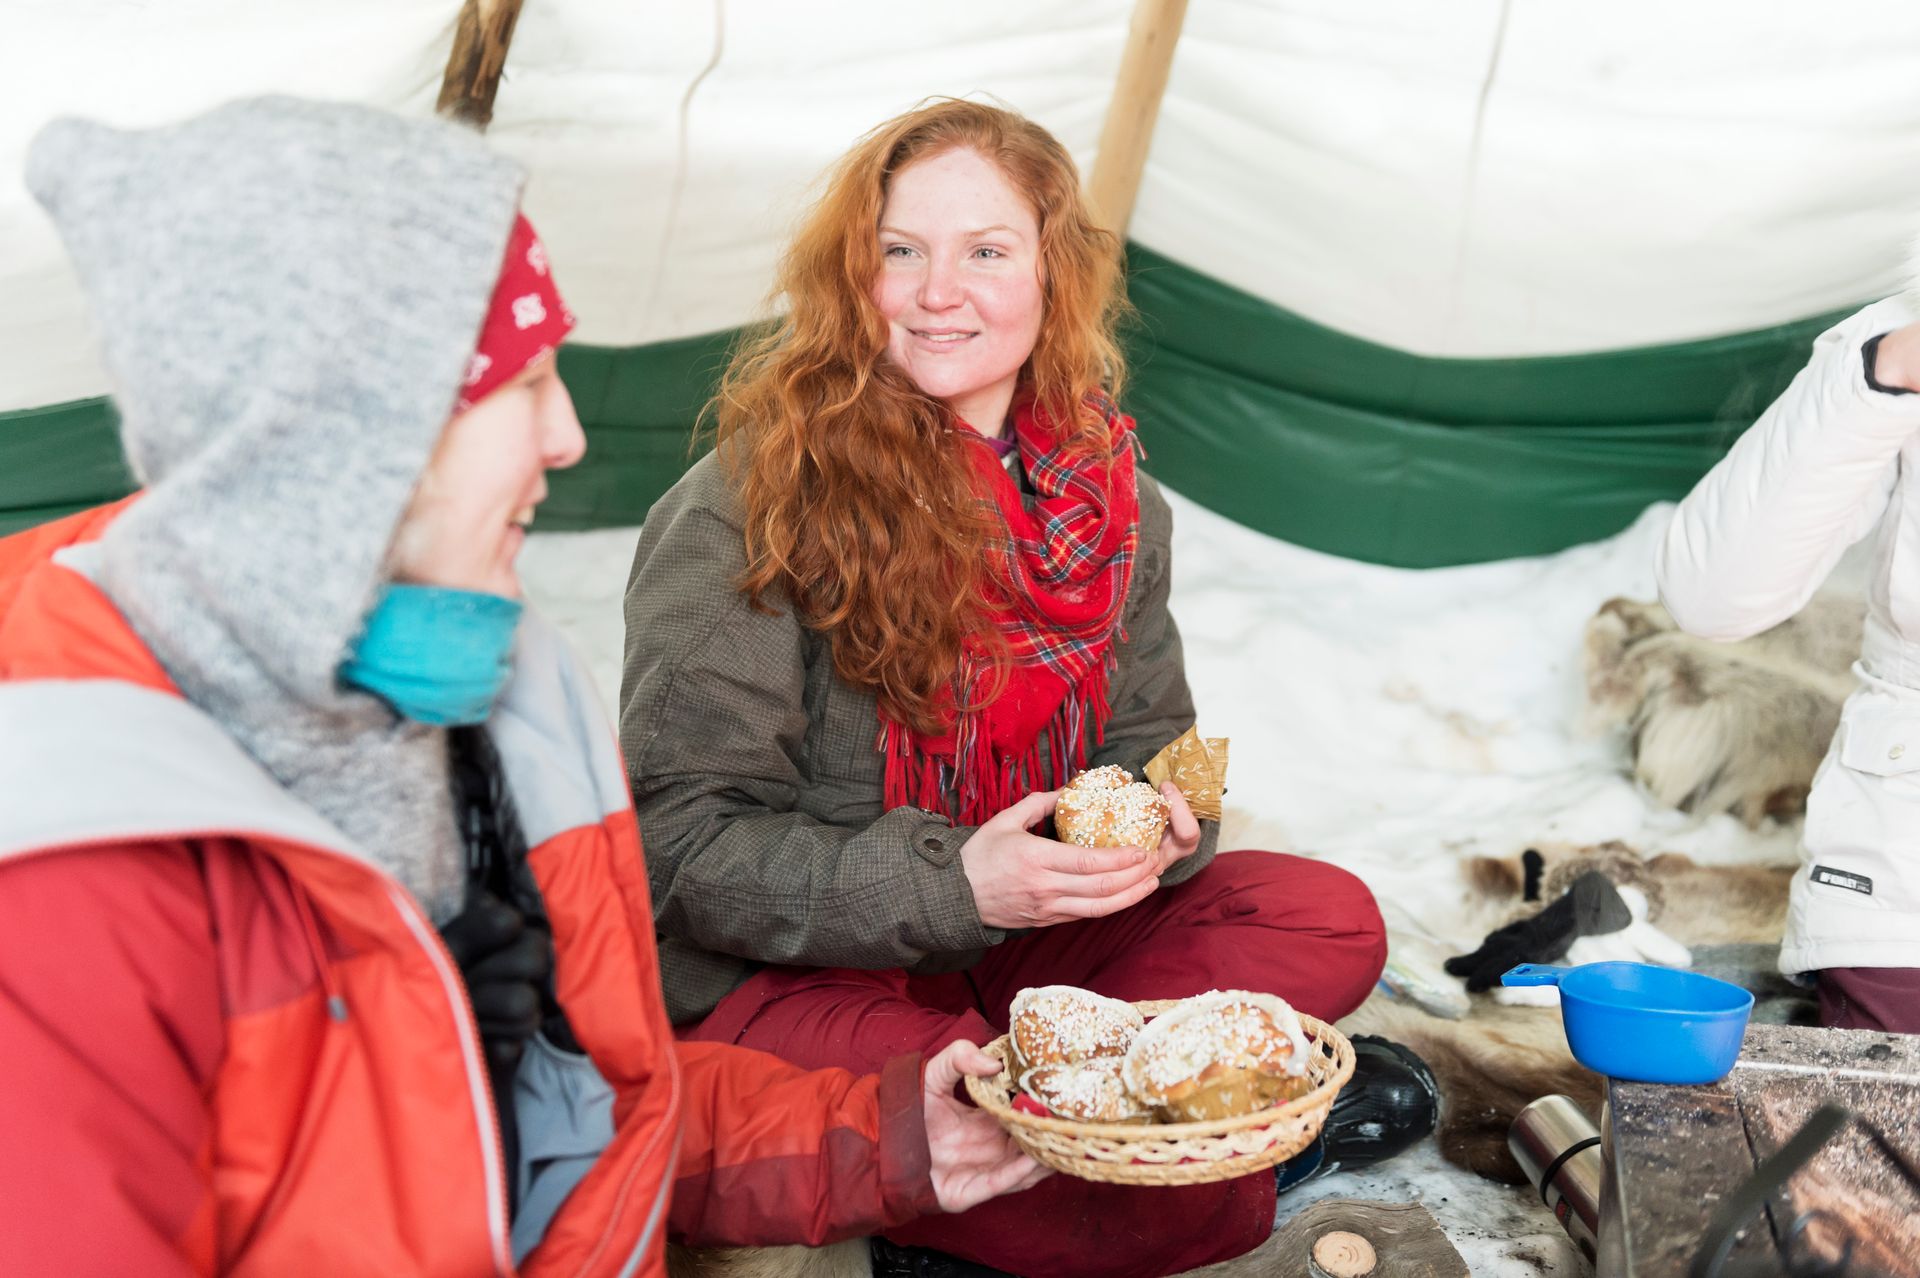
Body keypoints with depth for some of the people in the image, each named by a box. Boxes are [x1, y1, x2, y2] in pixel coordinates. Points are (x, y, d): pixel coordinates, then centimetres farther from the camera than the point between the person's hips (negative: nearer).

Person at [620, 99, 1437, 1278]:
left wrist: (1158, 819, -11)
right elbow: (682, 841, -17)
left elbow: (1147, 735, 14)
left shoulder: (1107, 496, 3)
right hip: (786, 976, -7)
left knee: (1331, 923, -11)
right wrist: (950, 884, -27)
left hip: (1012, 935, 8)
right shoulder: (749, 508, -16)